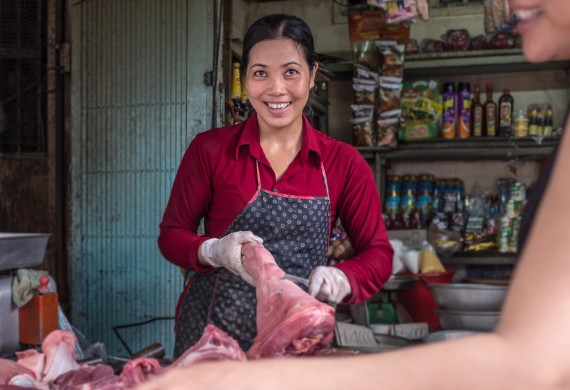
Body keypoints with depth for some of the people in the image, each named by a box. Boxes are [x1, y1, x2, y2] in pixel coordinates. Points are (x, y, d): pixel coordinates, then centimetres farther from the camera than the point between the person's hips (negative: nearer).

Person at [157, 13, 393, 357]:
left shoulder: (344, 163, -2)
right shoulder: (210, 149, -5)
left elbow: (378, 254, 1)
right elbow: (171, 234, 0)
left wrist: (342, 278, -20)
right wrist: (214, 250, -20)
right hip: (213, 330, -1)